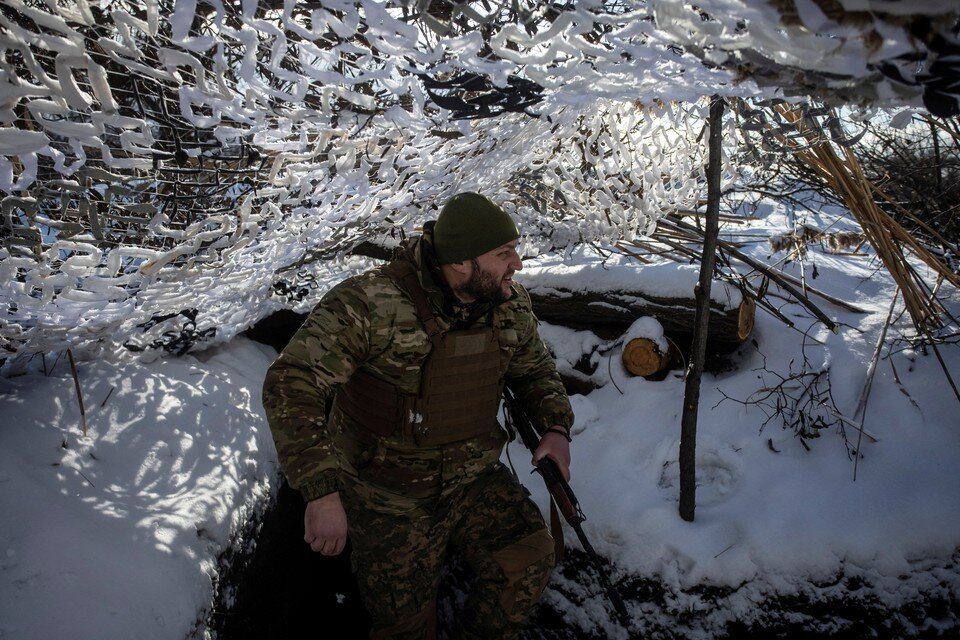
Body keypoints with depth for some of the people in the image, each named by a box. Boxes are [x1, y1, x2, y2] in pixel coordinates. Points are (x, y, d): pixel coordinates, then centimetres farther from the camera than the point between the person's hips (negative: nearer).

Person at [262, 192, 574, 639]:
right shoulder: (368, 304, -25)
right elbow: (292, 386, -27)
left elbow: (534, 368, 13)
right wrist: (321, 492, -34)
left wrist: (556, 428, -6)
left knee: (529, 559, -17)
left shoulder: (510, 304, -6)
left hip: (472, 479, 4)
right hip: (389, 496, -3)